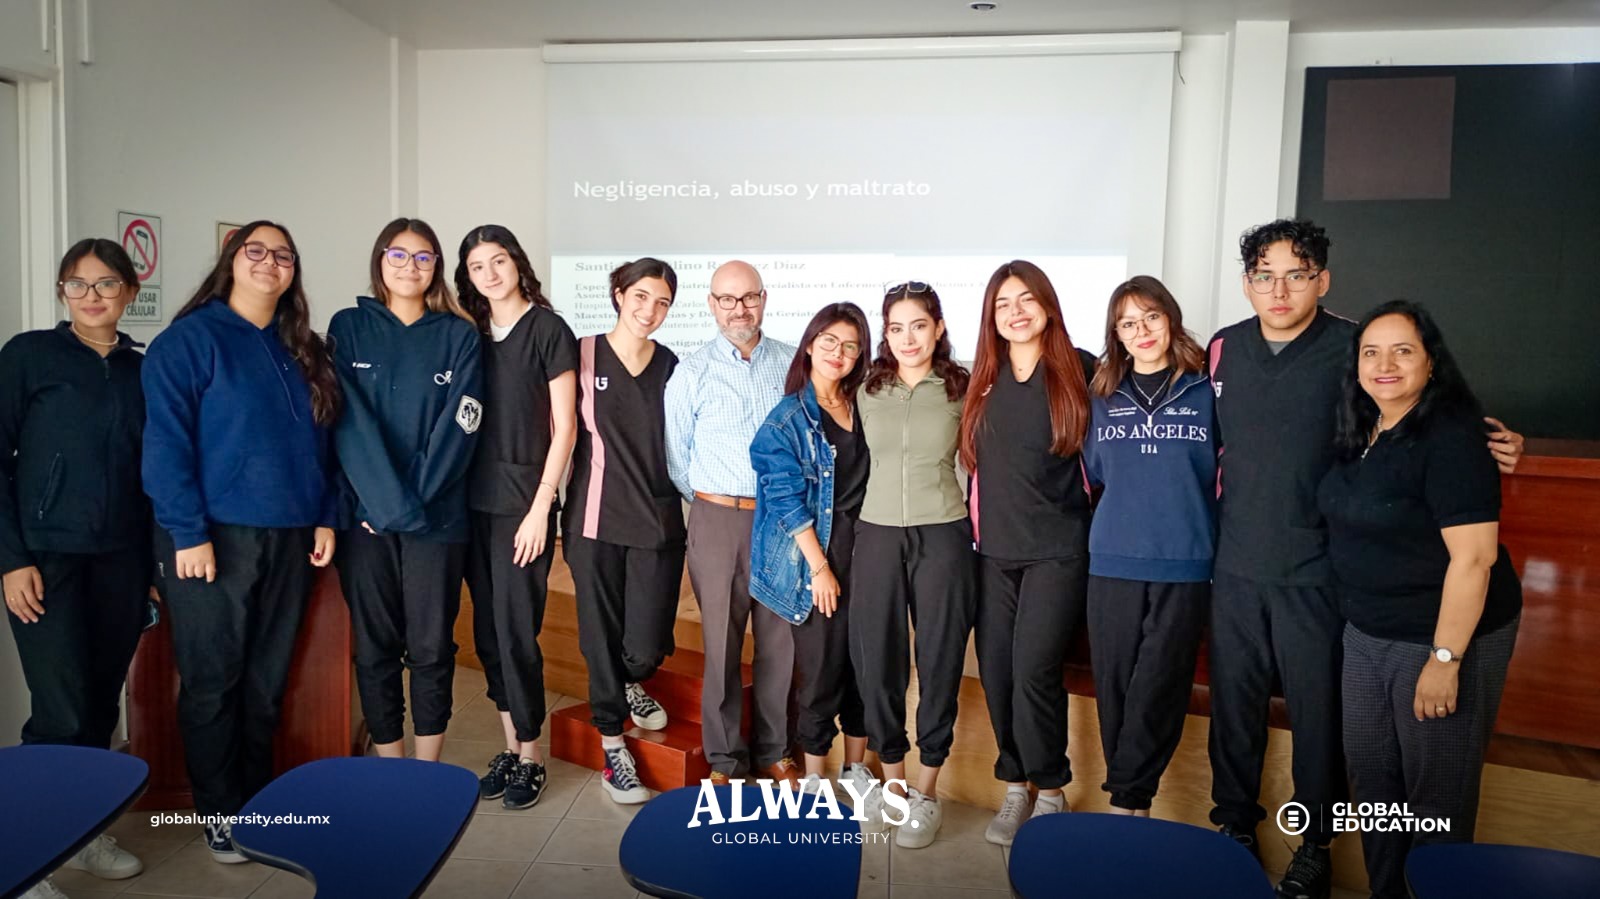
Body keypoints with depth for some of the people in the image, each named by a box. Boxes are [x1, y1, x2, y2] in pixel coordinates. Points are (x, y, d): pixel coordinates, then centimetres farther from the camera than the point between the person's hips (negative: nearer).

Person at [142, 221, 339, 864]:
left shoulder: (302, 351, 13)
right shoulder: (191, 337, -4)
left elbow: (320, 440, 15)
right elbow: (165, 439, -11)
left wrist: (325, 518, 7)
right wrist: (188, 532, -16)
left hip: (290, 538, 5)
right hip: (213, 537, -5)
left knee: (267, 680, 12)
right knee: (212, 680, 5)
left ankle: (257, 799, 27)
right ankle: (220, 814, 20)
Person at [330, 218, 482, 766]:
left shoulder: (459, 335, 6)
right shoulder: (349, 326, 6)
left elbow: (458, 427, -3)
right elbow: (348, 420, -5)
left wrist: (418, 498, -13)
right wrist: (392, 502, -14)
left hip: (439, 516, 0)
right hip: (366, 512, 0)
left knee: (432, 647, 4)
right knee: (375, 647, 6)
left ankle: (428, 773, 19)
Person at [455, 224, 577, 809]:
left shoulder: (548, 330, -3)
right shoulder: (469, 335, 11)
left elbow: (563, 426, -7)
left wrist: (540, 507, -11)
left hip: (523, 500, -5)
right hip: (474, 501, 5)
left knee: (515, 629, -3)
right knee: (487, 629, 9)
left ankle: (530, 758, 12)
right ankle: (510, 747, 22)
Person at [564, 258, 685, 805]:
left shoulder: (672, 367, 6)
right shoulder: (583, 355, -2)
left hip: (658, 519, 2)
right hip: (596, 517, -1)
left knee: (647, 644, 0)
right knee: (601, 635, 6)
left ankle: (630, 685, 38)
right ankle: (612, 745, 26)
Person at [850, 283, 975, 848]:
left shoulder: (963, 390, 0)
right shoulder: (867, 391, 6)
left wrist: (973, 518, 4)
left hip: (942, 536, -2)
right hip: (877, 535, 2)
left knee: (940, 659, 4)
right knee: (875, 658, 5)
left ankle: (927, 792, 19)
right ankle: (891, 779, 24)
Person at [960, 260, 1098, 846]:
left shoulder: (1078, 370, -2)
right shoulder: (983, 381, 8)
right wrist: (977, 515, 12)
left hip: (1056, 549, -4)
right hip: (994, 548, 4)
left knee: (1034, 670, -9)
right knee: (996, 671, 5)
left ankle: (1050, 793, 11)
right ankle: (1015, 788, 22)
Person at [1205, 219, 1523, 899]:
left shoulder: (1354, 348, -6)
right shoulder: (1223, 349, 5)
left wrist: (1486, 443, -14)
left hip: (1314, 570, -3)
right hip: (1235, 567, 3)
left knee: (1317, 712, 8)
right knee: (1233, 702, 13)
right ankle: (1234, 827, 33)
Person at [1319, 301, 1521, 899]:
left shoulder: (1450, 438, -19)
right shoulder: (1361, 435, 5)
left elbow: (1473, 557, -22)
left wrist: (1444, 658, -22)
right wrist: (1360, 621, 14)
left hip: (1445, 636, -7)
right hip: (1367, 633, 8)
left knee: (1436, 793, 8)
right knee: (1370, 774, 17)